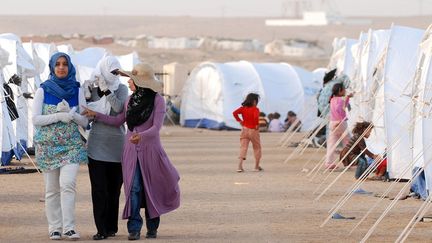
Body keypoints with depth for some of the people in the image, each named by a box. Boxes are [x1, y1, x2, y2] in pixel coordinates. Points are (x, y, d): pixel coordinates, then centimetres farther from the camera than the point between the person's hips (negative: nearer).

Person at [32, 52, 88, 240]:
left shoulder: (77, 91, 7)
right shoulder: (43, 90, 3)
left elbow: (85, 121, 6)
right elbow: (35, 119, -4)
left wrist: (71, 113, -13)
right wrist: (59, 116, -16)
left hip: (71, 144, 0)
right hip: (47, 145, 0)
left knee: (68, 184, -17)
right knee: (52, 189, 2)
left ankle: (69, 227, -19)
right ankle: (54, 228, 8)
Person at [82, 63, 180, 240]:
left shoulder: (157, 101, -8)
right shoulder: (130, 100, 8)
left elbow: (156, 127, -16)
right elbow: (118, 121, 16)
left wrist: (141, 136, -33)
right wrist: (96, 115, 8)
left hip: (150, 149, -3)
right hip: (131, 150, 3)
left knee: (151, 189, 4)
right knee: (134, 189, -4)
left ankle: (152, 227, 17)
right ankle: (134, 229, -6)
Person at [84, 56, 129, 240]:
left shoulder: (121, 89, 3)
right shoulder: (92, 89, 4)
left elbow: (119, 107, -15)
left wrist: (106, 89, -16)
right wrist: (86, 93, -10)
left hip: (116, 143, 0)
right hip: (97, 143, 0)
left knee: (114, 187, 4)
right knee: (99, 187, -5)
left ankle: (111, 226, 13)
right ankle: (102, 229, -5)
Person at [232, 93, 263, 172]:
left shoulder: (243, 108, 2)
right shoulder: (255, 109, -12)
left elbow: (235, 113, -10)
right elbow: (256, 117, -31)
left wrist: (239, 121, -1)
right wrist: (256, 124, -15)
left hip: (244, 129, 3)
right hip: (253, 130, -3)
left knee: (243, 148, 0)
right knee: (257, 148, 15)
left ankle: (240, 166, -14)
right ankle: (257, 166, 22)